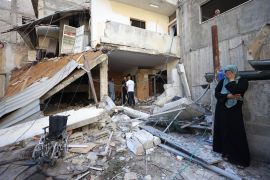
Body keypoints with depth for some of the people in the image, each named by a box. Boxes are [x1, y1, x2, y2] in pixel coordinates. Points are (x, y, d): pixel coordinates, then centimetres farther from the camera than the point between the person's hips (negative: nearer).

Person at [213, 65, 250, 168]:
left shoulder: (242, 81, -2)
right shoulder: (222, 81, 7)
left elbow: (236, 91, -21)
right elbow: (216, 94, -3)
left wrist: (232, 79, -10)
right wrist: (228, 96, -17)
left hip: (234, 111, -3)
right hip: (222, 110, 4)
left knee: (236, 134, -2)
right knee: (224, 131, 9)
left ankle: (240, 159, 12)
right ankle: (226, 153, 25)